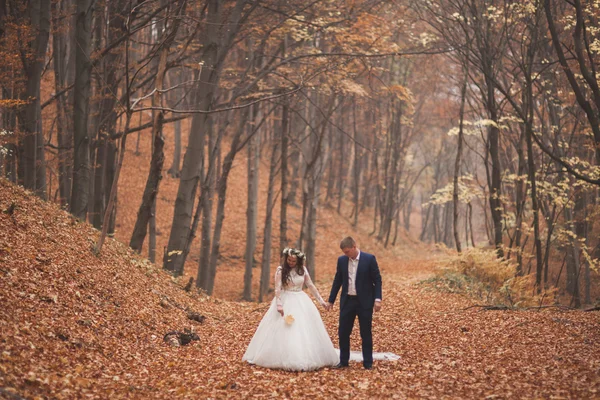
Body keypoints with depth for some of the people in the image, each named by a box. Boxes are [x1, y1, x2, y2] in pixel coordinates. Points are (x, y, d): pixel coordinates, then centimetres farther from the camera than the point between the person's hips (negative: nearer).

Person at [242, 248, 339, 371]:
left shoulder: (303, 269, 3)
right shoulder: (281, 270, -7)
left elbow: (311, 285, 10)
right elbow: (278, 288, -12)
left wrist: (320, 300, 8)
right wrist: (279, 305, -21)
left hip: (301, 302, 4)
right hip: (286, 301, -4)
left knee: (306, 331, 2)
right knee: (283, 331, -6)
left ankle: (305, 359, 10)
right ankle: (284, 359, -1)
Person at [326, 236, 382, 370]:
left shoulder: (369, 259, -8)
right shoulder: (341, 260, 3)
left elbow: (377, 280, -6)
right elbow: (337, 281, 11)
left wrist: (377, 299, -14)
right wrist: (331, 300, 12)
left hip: (364, 302, -4)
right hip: (347, 301, 4)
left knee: (366, 333, 4)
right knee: (343, 333, 5)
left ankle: (368, 362, 13)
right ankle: (343, 361, 17)